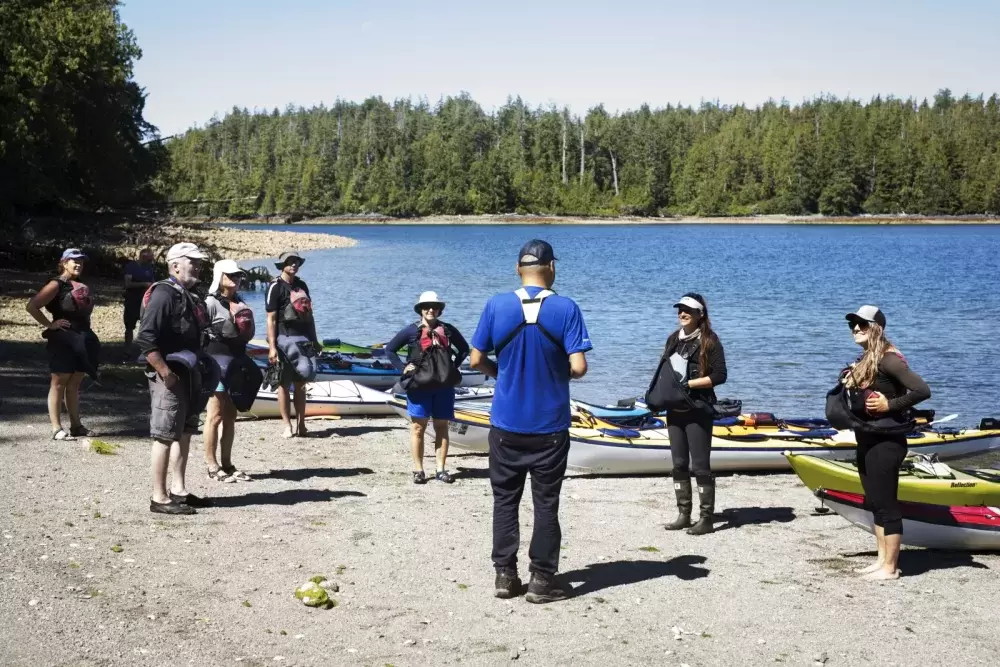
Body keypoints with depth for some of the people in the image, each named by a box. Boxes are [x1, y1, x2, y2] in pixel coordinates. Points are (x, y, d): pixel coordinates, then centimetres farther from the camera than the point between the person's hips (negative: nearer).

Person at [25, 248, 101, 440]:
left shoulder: (81, 286, 13)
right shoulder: (57, 284, -9)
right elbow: (32, 305, -17)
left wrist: (86, 334, 9)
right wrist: (50, 325, -14)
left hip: (82, 339, 7)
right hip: (63, 340, -7)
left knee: (74, 384, 12)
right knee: (59, 383, -3)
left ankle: (76, 425, 18)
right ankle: (57, 429, -2)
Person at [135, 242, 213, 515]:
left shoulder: (189, 297, 14)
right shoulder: (164, 294, -16)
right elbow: (145, 339, -23)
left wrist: (195, 370, 15)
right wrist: (165, 372, -22)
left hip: (187, 374, 10)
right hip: (168, 376, -10)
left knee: (184, 433, 15)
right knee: (165, 436, -5)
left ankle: (178, 490, 24)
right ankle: (159, 498, 1)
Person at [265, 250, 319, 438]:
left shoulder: (301, 285, 15)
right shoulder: (276, 286, -5)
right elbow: (271, 319, -9)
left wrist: (314, 340, 16)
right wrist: (272, 347, -15)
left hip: (303, 338, 6)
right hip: (285, 338, -6)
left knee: (300, 382, 7)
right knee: (285, 383, -1)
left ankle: (301, 423, 11)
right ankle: (288, 426, 0)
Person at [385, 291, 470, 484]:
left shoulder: (447, 330, 7)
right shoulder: (411, 331, 0)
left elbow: (464, 348, 20)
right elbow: (390, 349, 6)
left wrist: (454, 367, 7)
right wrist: (402, 368, -4)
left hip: (443, 385, 2)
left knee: (442, 427, 5)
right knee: (418, 427, -1)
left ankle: (441, 469, 11)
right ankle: (418, 470, 4)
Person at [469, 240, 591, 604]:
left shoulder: (496, 305, -5)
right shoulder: (566, 309, -10)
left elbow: (477, 360, -2)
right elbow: (578, 367, -15)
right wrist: (559, 373, 7)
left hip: (506, 424, 1)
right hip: (550, 427, -1)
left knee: (505, 499, 13)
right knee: (546, 504, 8)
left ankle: (505, 574, 15)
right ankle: (542, 580, 12)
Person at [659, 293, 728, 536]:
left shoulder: (709, 341, -8)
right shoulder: (673, 339, 12)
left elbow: (719, 375, -13)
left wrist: (689, 384, -17)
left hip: (698, 411, -7)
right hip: (675, 409, 7)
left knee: (700, 465, -5)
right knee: (679, 464, 9)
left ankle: (706, 518, 1)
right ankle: (683, 514, 17)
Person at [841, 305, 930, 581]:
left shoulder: (888, 359, -17)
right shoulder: (864, 360, 11)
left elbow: (922, 390, -23)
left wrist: (890, 404, -21)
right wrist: (848, 385, 2)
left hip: (886, 442, -10)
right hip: (867, 441, 10)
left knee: (886, 503, -4)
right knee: (875, 503, 14)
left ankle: (890, 567, 3)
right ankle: (882, 559, 22)